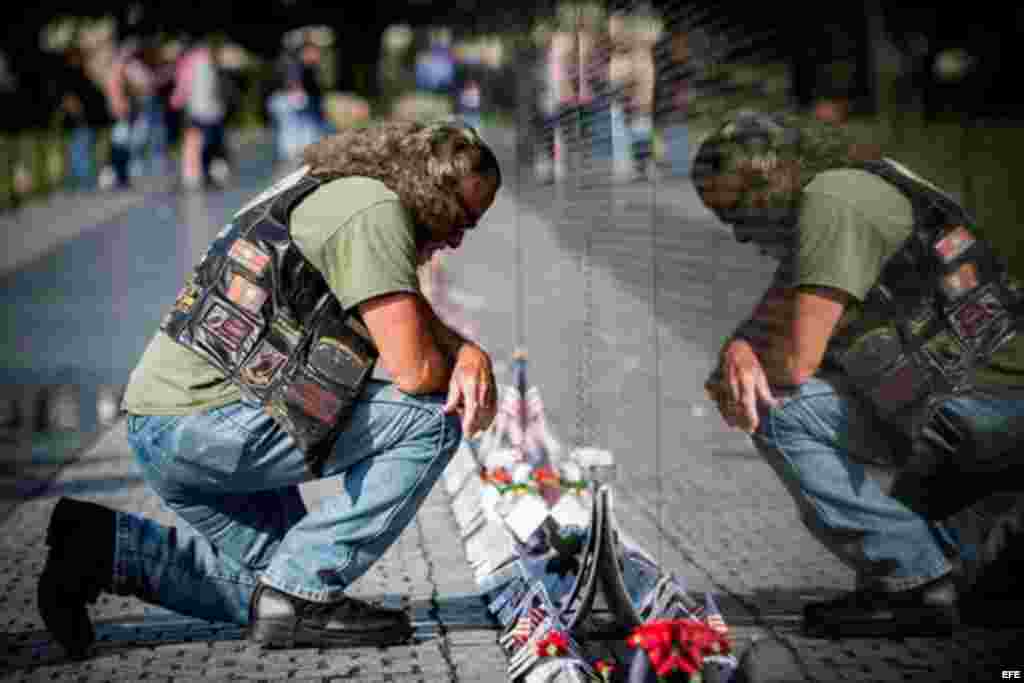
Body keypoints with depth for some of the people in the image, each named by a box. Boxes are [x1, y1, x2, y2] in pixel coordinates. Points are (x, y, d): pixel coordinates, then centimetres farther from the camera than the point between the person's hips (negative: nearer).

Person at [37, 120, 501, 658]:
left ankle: (109, 546, 11)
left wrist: (472, 353, -1)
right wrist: (460, 369, 6)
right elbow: (414, 368, -17)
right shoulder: (376, 210, -12)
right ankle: (302, 592, -7)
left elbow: (421, 325, 21)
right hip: (210, 422, -10)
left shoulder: (332, 194, 19)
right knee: (434, 419, -9)